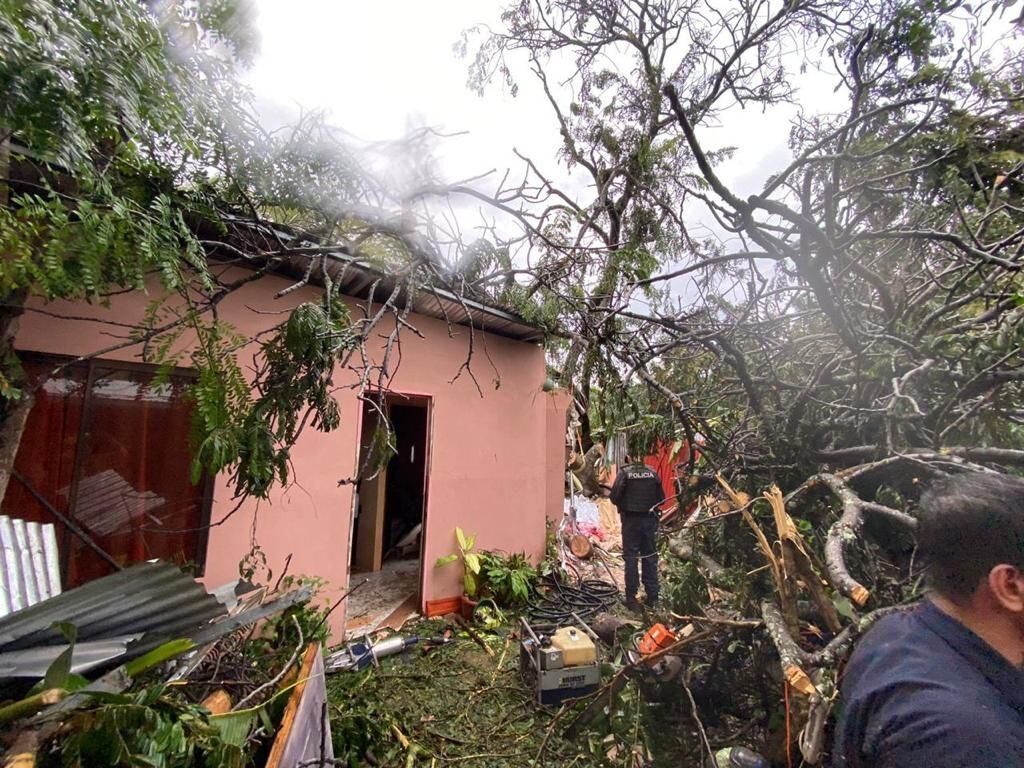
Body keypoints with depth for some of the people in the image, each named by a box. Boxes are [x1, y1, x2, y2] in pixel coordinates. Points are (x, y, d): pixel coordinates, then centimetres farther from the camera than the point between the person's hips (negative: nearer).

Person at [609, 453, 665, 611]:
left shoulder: (624, 472, -10)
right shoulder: (653, 472, 0)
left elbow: (614, 497, -13)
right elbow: (661, 497, 4)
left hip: (631, 519, -3)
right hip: (650, 519, 3)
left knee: (631, 558, 5)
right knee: (650, 557, 13)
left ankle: (631, 597, 9)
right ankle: (652, 596, 20)